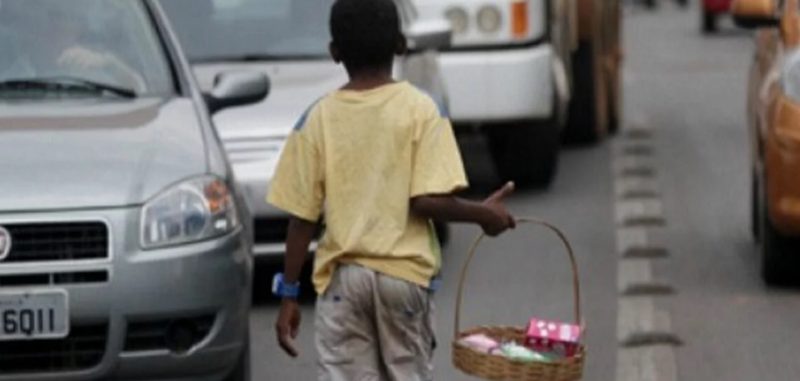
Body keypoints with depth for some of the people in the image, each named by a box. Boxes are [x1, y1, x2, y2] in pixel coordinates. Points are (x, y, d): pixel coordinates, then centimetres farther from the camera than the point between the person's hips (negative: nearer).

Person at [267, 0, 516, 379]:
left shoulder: (318, 119, -2)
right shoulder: (420, 110, -5)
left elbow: (302, 217, -2)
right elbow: (427, 200, -13)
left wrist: (288, 294, 5)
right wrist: (483, 214, 4)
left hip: (342, 276, 0)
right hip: (404, 274, 0)